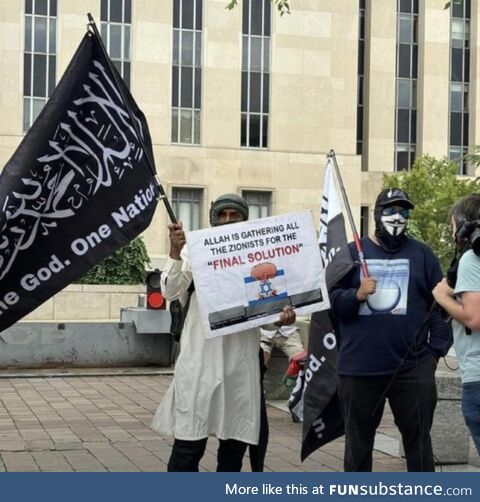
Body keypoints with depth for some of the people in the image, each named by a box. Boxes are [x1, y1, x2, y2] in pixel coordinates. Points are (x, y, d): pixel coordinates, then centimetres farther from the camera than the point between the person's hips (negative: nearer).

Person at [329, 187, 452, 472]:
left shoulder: (421, 254, 8)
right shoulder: (351, 253, 8)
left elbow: (440, 305, 4)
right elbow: (331, 299, 1)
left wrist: (436, 350, -5)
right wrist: (356, 295, -18)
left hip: (413, 368, 0)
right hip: (359, 370, 0)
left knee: (418, 442, 7)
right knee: (358, 443, 10)